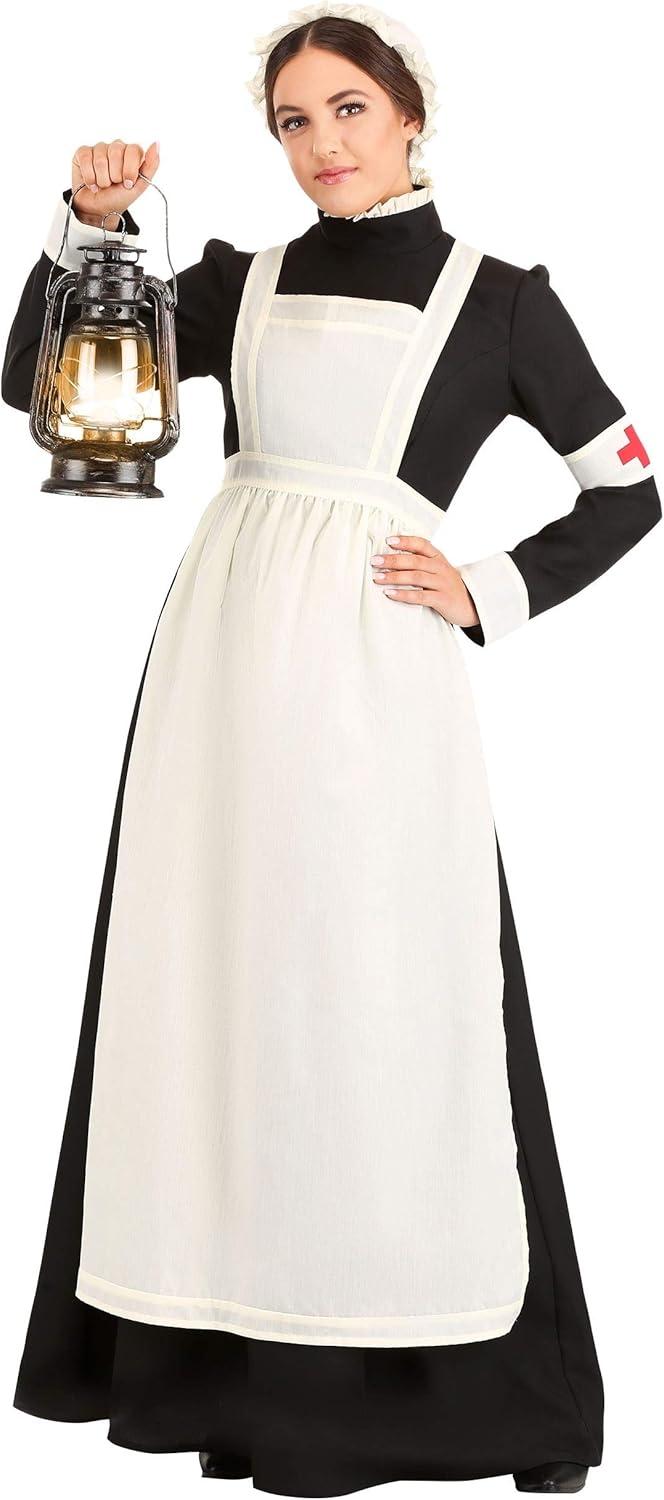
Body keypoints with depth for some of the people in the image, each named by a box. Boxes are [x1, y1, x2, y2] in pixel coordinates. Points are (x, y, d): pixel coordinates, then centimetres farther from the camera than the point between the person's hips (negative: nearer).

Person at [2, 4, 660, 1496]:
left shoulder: (496, 295, 7)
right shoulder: (240, 283, 15)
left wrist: (492, 593, -1)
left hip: (376, 666, -3)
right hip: (222, 654, 4)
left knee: (378, 993, -3)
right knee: (218, 986, 5)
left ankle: (405, 1372, 8)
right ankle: (232, 1358, 15)